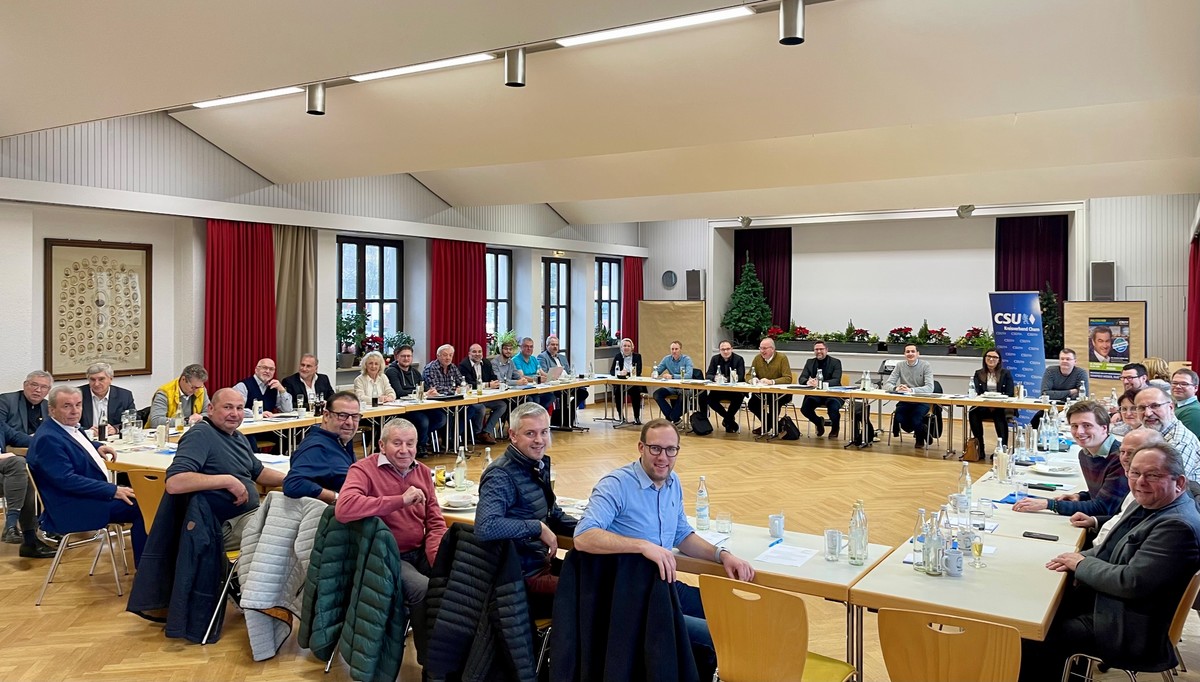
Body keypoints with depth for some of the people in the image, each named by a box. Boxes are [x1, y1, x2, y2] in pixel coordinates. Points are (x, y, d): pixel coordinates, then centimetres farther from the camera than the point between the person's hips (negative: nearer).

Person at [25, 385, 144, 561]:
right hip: (74, 509, -10)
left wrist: (97, 447, 15)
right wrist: (113, 490, -26)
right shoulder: (48, 438, -18)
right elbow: (67, 480, -25)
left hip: (97, 492, 10)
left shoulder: (70, 427, 10)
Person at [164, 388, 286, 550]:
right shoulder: (200, 435, -15)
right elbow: (173, 483, -29)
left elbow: (259, 472, 28)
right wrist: (228, 481, -26)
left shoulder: (239, 438, 15)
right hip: (226, 524, -10)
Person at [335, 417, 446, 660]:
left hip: (419, 553, 6)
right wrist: (401, 500, -28)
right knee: (424, 590, -30)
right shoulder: (364, 469, -9)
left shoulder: (423, 472, 10)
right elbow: (343, 508, -31)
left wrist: (439, 560, -11)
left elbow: (435, 524, 10)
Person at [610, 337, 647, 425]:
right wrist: (619, 373, -21)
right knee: (617, 391, -31)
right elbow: (611, 371, 2)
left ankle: (637, 417, -21)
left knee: (635, 391, -33)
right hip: (621, 384, 1)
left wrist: (627, 373, -21)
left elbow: (638, 372, -3)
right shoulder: (617, 356, 11)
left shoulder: (637, 356, 8)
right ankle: (621, 417, -17)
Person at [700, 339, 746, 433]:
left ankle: (727, 419, -9)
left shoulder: (739, 359, -4)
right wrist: (715, 377, -24)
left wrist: (726, 379, -28)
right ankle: (730, 419, -9)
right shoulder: (715, 359, 5)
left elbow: (741, 377, -13)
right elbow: (708, 375, 0)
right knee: (706, 396, -25)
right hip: (718, 390, 3)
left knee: (739, 397, -35)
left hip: (735, 390, -3)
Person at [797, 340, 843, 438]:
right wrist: (808, 382, -24)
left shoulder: (835, 362, -2)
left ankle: (835, 428, 6)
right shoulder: (810, 362, 10)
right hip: (815, 394, 3)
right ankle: (819, 422, 12)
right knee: (804, 408, -25)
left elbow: (836, 381, -15)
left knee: (833, 408, -33)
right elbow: (802, 378, 3)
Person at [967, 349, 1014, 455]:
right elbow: (976, 392, 6)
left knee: (999, 414, -37)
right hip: (983, 406, 2)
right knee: (973, 412, -32)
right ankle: (979, 448, -31)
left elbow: (1009, 394, 2)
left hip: (1001, 407, -2)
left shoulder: (1006, 373, 10)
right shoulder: (978, 374, 16)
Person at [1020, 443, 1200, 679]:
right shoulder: (1150, 505, 4)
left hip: (1130, 630, -9)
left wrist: (1082, 564, -13)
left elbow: (1131, 582, -29)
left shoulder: (1179, 526, -25)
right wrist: (1079, 557, -3)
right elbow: (1115, 548, 17)